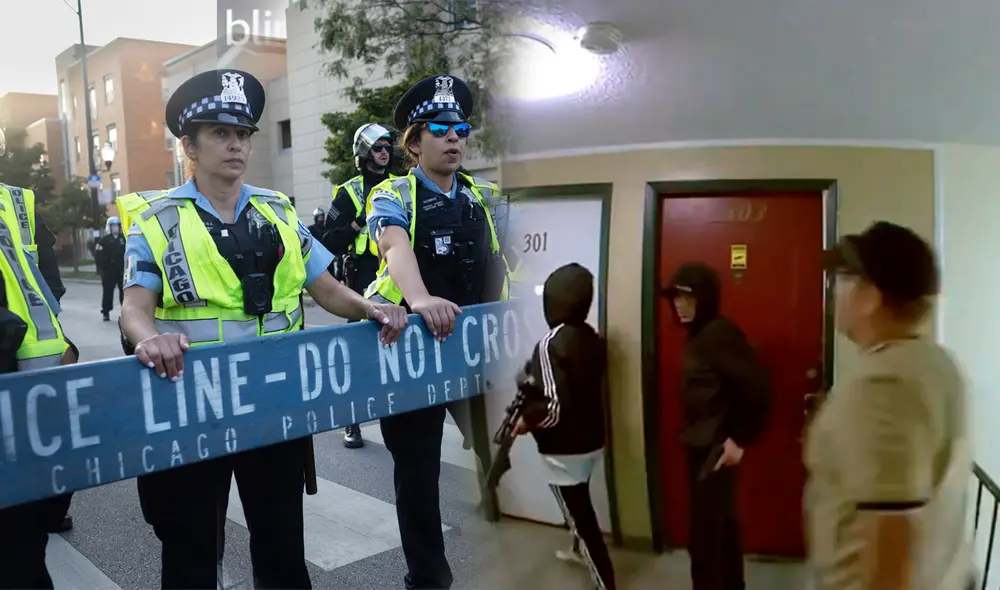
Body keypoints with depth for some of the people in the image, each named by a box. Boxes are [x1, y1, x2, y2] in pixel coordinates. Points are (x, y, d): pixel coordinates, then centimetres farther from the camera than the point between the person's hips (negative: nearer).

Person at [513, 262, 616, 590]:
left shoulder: (550, 343, -24)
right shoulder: (592, 338, 1)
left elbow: (555, 408, -30)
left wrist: (526, 419, -13)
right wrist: (535, 384, 11)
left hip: (565, 449, -9)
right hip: (591, 439, 9)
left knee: (581, 517, 4)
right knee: (578, 502, 32)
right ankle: (580, 550, 54)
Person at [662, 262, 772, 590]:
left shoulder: (719, 333, -19)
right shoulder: (699, 334, 8)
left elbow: (758, 387, -23)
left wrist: (739, 440, -17)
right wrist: (691, 436, 4)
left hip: (715, 449, -9)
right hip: (701, 446, 9)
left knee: (703, 536, 0)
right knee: (722, 526, 21)